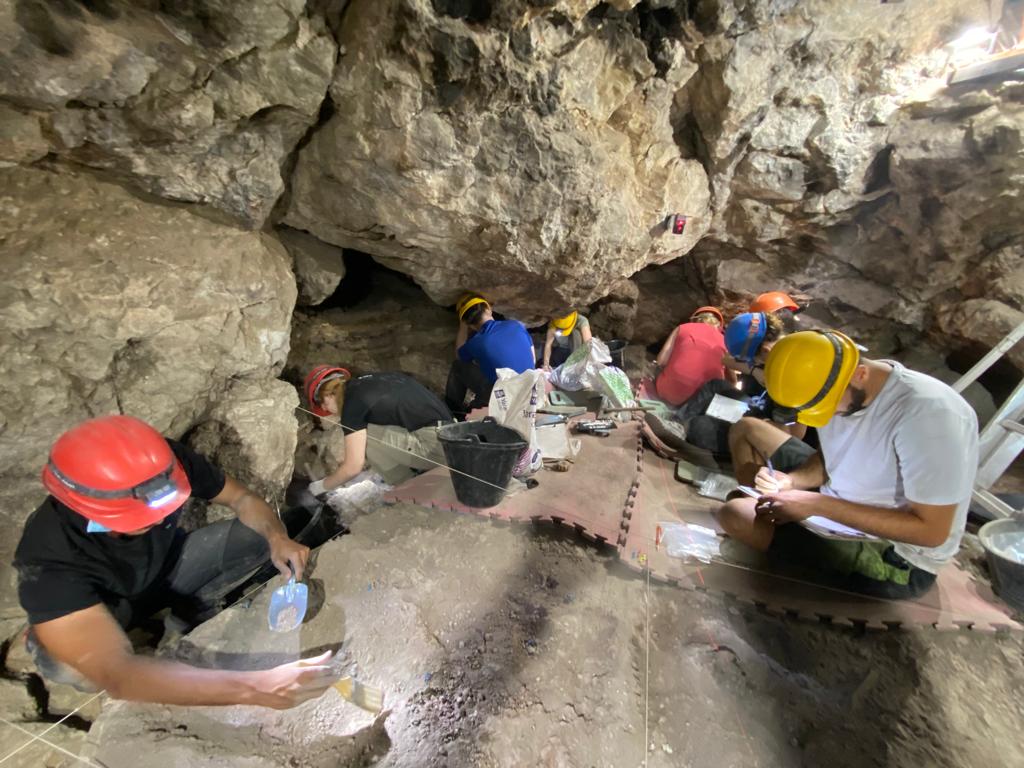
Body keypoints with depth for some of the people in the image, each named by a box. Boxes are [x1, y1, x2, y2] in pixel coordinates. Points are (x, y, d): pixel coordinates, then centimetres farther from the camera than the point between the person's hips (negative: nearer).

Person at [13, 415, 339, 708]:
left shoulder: (169, 463, -31)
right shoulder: (50, 561, -38)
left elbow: (241, 497, -15)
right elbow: (116, 674, -46)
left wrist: (278, 537, -36)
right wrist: (257, 687, -55)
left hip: (169, 565, 3)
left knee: (261, 535, -19)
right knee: (66, 664, -35)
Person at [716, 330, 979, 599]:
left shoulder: (929, 413, -28)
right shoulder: (835, 388, -7)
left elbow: (932, 531, -24)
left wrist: (818, 505, -27)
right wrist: (791, 481, -10)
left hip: (898, 557, -7)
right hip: (836, 511, 7)